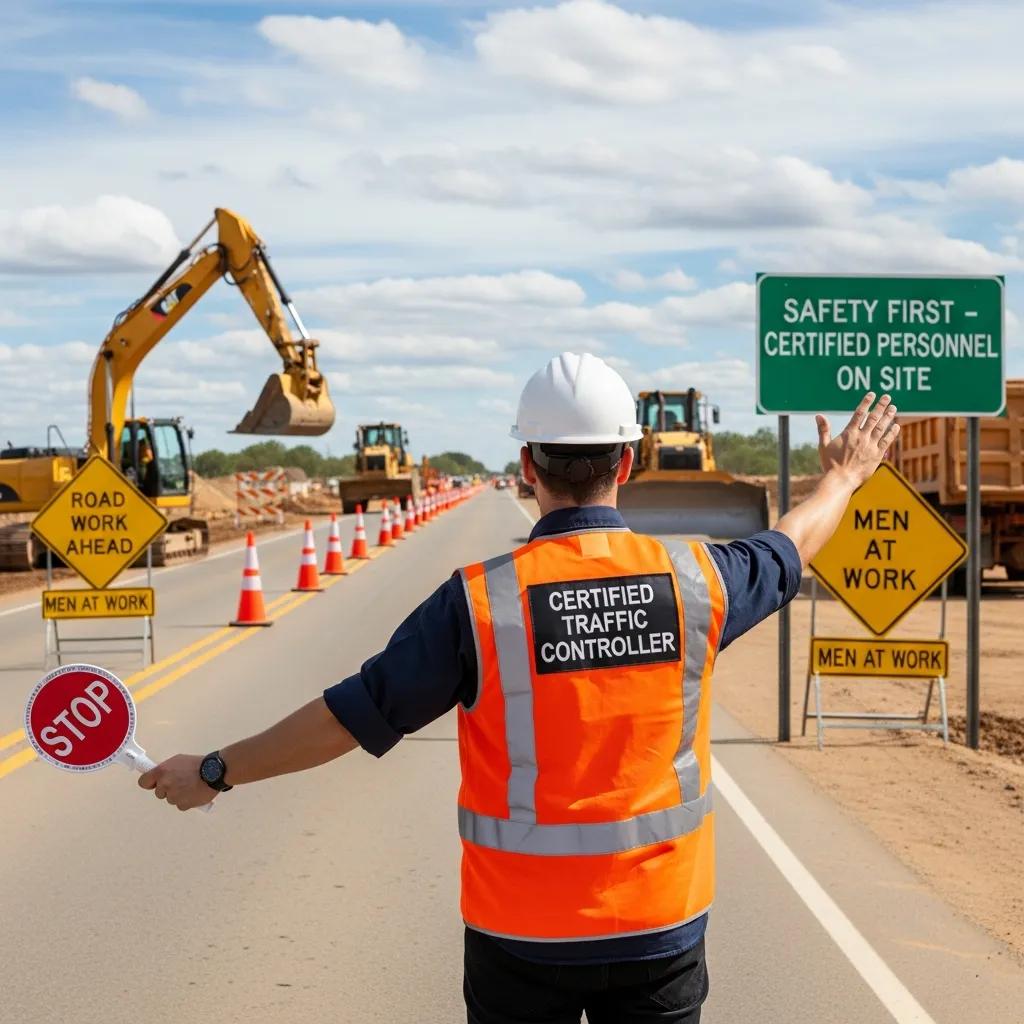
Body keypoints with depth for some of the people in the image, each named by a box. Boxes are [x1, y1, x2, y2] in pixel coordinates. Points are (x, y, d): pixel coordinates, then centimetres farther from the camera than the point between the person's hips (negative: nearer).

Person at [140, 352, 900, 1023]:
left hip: (521, 932, -2)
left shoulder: (479, 600, -15)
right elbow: (787, 551, 16)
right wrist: (844, 477, 37)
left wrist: (215, 772, 4)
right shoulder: (692, 579, -6)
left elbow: (352, 716, -9)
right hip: (662, 925, 2)